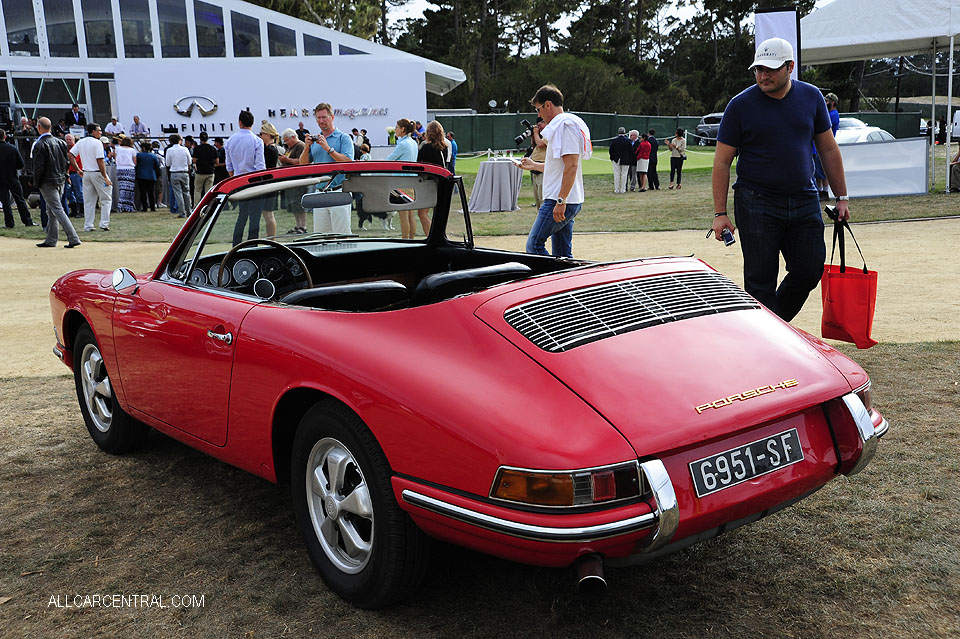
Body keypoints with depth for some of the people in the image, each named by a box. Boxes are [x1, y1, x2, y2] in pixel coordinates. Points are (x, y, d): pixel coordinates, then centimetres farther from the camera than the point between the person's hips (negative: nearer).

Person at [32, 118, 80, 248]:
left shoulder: (40, 145, -15)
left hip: (47, 182, -8)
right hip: (60, 181, 8)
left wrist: (37, 182, -4)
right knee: (53, 210, 14)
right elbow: (67, 161, 11)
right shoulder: (60, 142, 7)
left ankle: (73, 238, -15)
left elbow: (38, 166, -16)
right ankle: (51, 240, 19)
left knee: (58, 210, -7)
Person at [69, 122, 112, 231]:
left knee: (88, 201, 10)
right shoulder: (97, 143, -12)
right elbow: (100, 161, -17)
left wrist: (77, 170, 12)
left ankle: (88, 226, 9)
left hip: (86, 174, 7)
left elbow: (70, 155, 7)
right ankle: (104, 224, -3)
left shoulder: (80, 142, 9)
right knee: (106, 199, 4)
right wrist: (105, 177, -16)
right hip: (97, 173, -6)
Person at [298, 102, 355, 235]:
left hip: (338, 192, -6)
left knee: (341, 234, -7)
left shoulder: (343, 138, 1)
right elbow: (303, 164, 14)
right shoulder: (315, 139, 17)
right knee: (319, 235, 7)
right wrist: (306, 147, -2)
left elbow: (348, 162, -13)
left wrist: (328, 148, -15)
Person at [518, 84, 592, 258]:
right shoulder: (559, 125, 21)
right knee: (563, 255, 10)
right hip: (565, 202, 11)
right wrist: (534, 165, 33)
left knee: (534, 245, -13)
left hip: (559, 201, -11)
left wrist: (561, 200, -24)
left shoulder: (566, 124, -12)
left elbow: (571, 165, -21)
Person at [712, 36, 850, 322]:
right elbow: (721, 162, -3)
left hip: (804, 201, 4)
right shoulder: (740, 105, -4)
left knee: (810, 271, 5)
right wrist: (720, 213, -8)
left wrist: (841, 197, 12)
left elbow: (828, 149, 13)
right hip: (756, 204, -3)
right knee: (760, 280, -1)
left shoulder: (811, 97, 6)